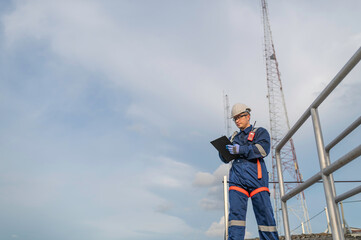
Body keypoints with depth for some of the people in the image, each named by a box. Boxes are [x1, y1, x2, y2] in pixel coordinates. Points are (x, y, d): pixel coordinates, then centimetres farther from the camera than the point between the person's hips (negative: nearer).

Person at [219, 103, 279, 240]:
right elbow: (226, 159, 23)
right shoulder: (233, 137, 28)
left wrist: (240, 150, -14)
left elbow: (263, 149, -6)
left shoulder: (260, 132, 15)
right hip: (237, 176, 3)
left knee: (264, 212, -5)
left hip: (255, 176, -3)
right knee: (235, 212, -9)